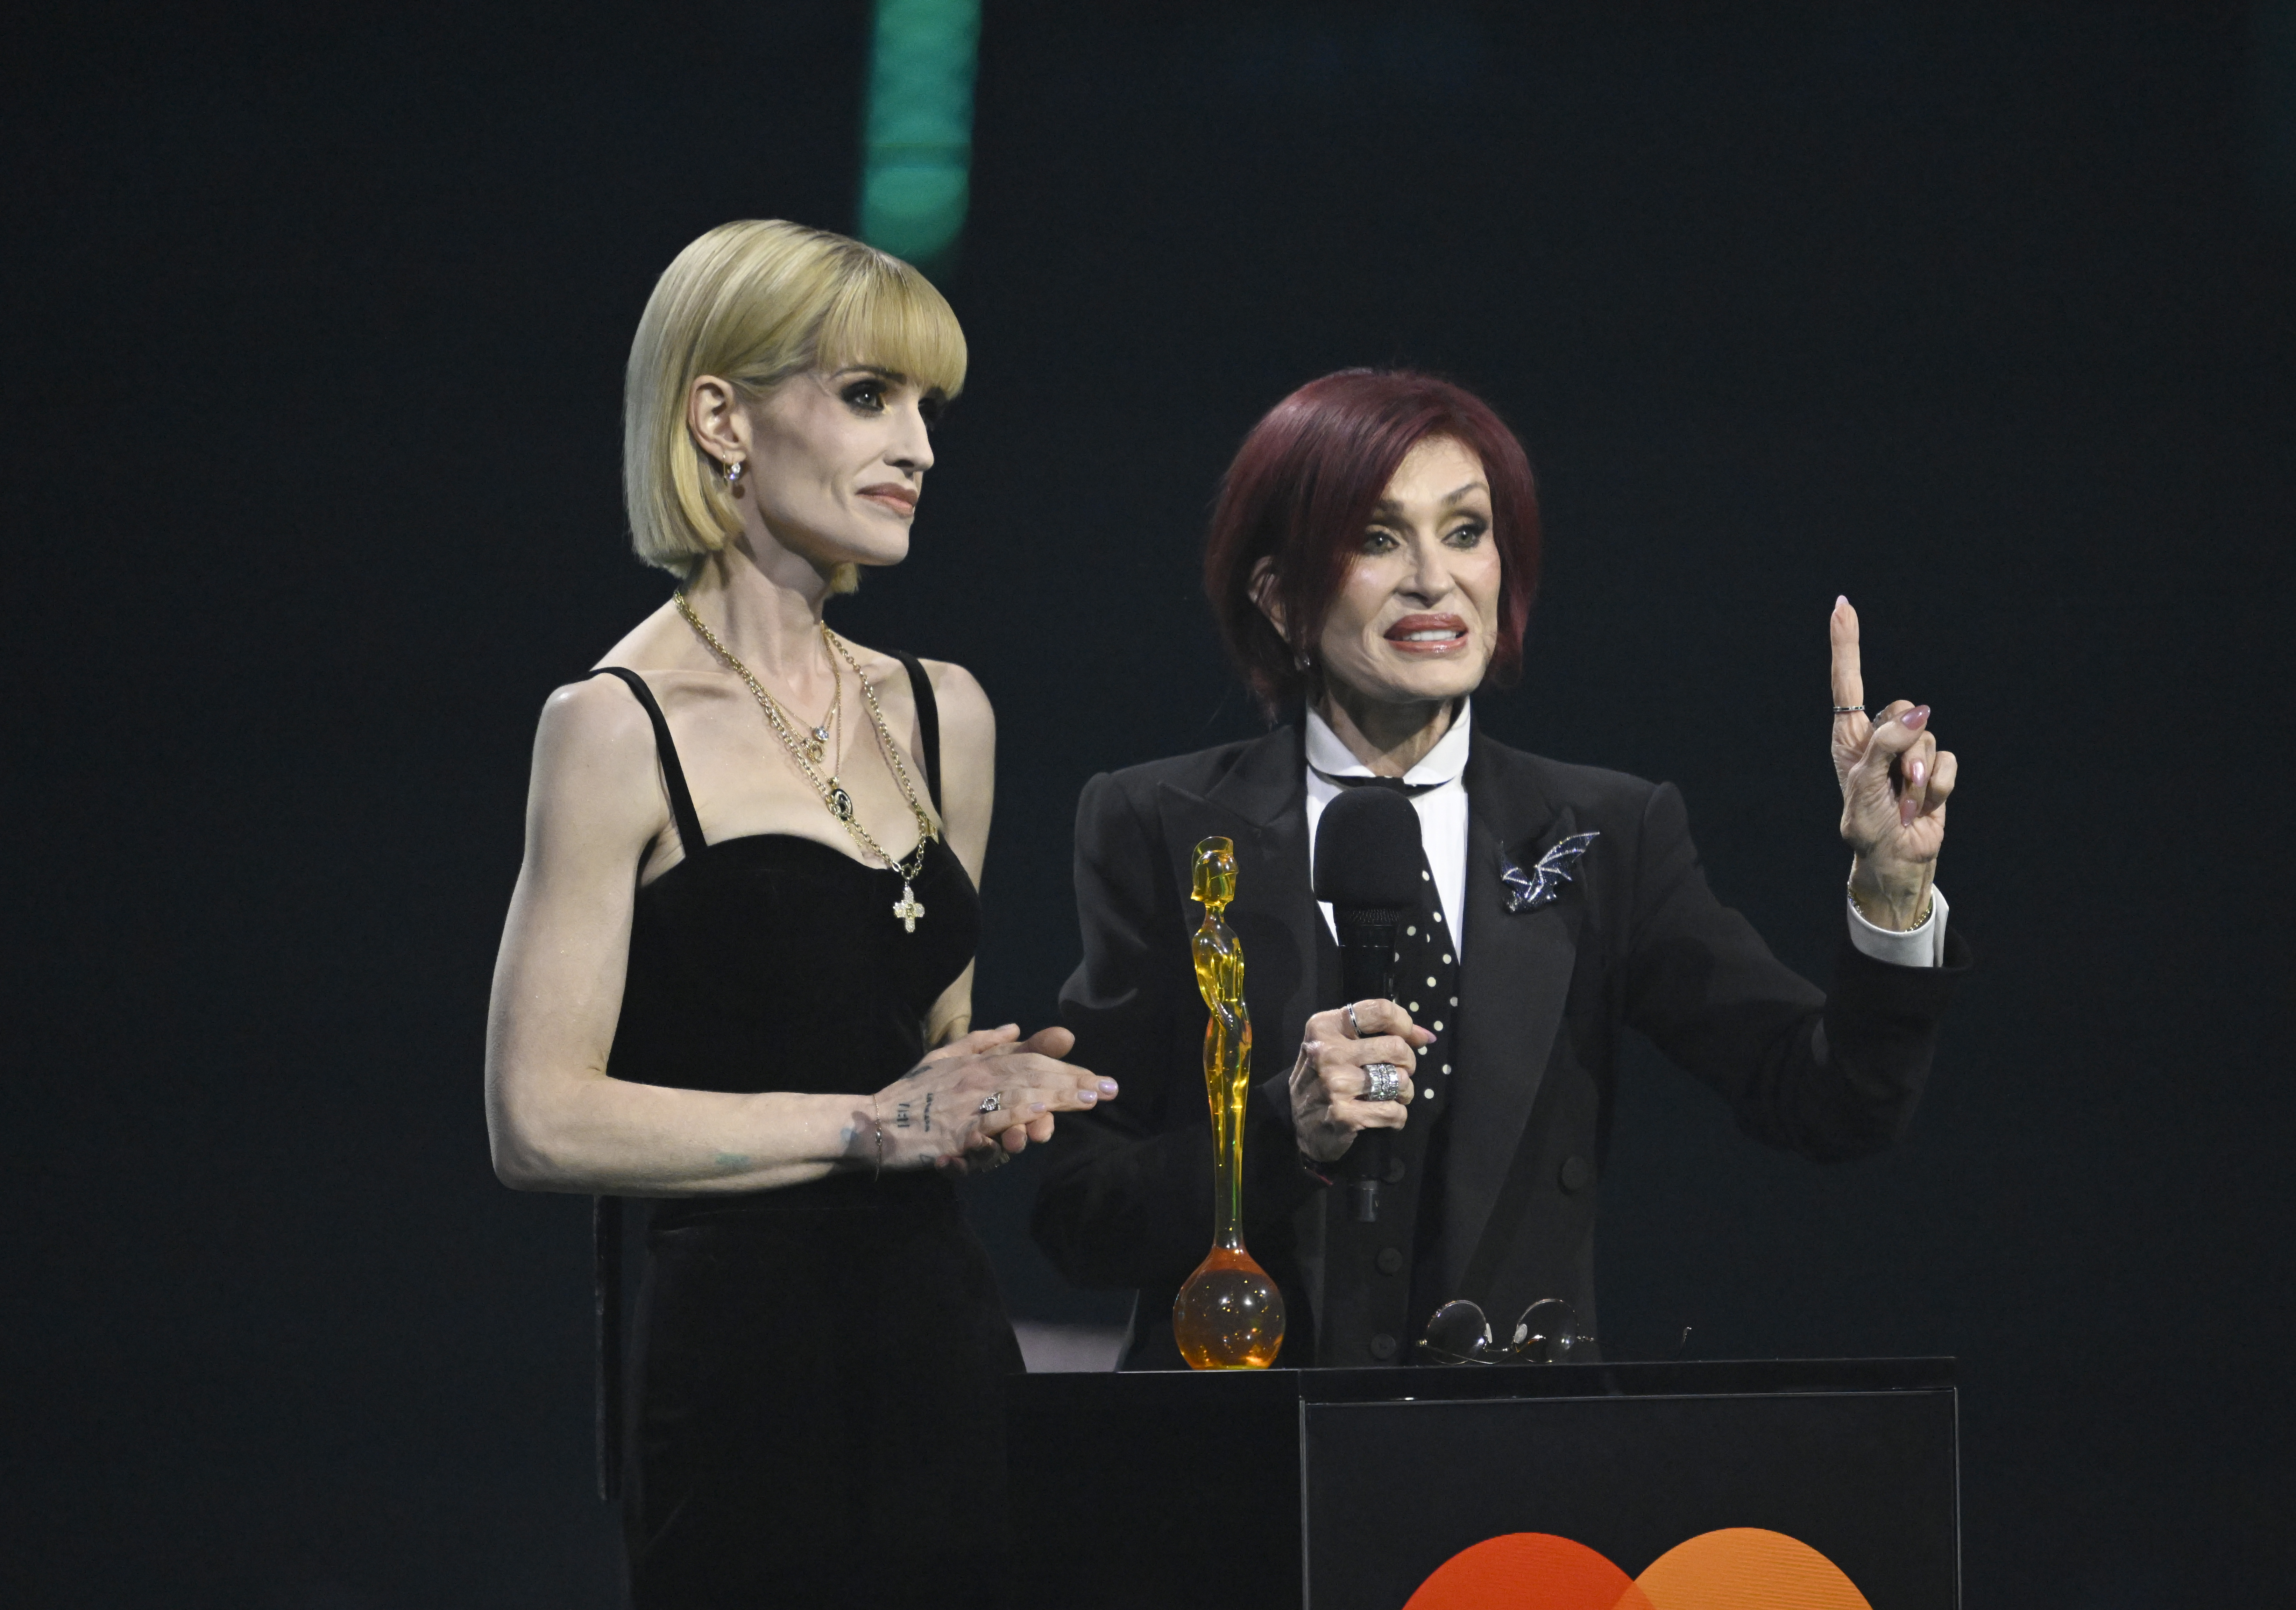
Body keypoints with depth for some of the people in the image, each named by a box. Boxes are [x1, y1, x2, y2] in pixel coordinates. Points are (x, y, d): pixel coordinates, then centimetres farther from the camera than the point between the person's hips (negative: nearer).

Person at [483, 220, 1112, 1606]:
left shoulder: (942, 715, 15)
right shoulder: (623, 728, -6)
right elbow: (544, 1120, -12)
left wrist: (977, 1092, 4)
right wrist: (869, 1124, -13)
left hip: (948, 1348, 6)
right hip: (745, 1372, -6)